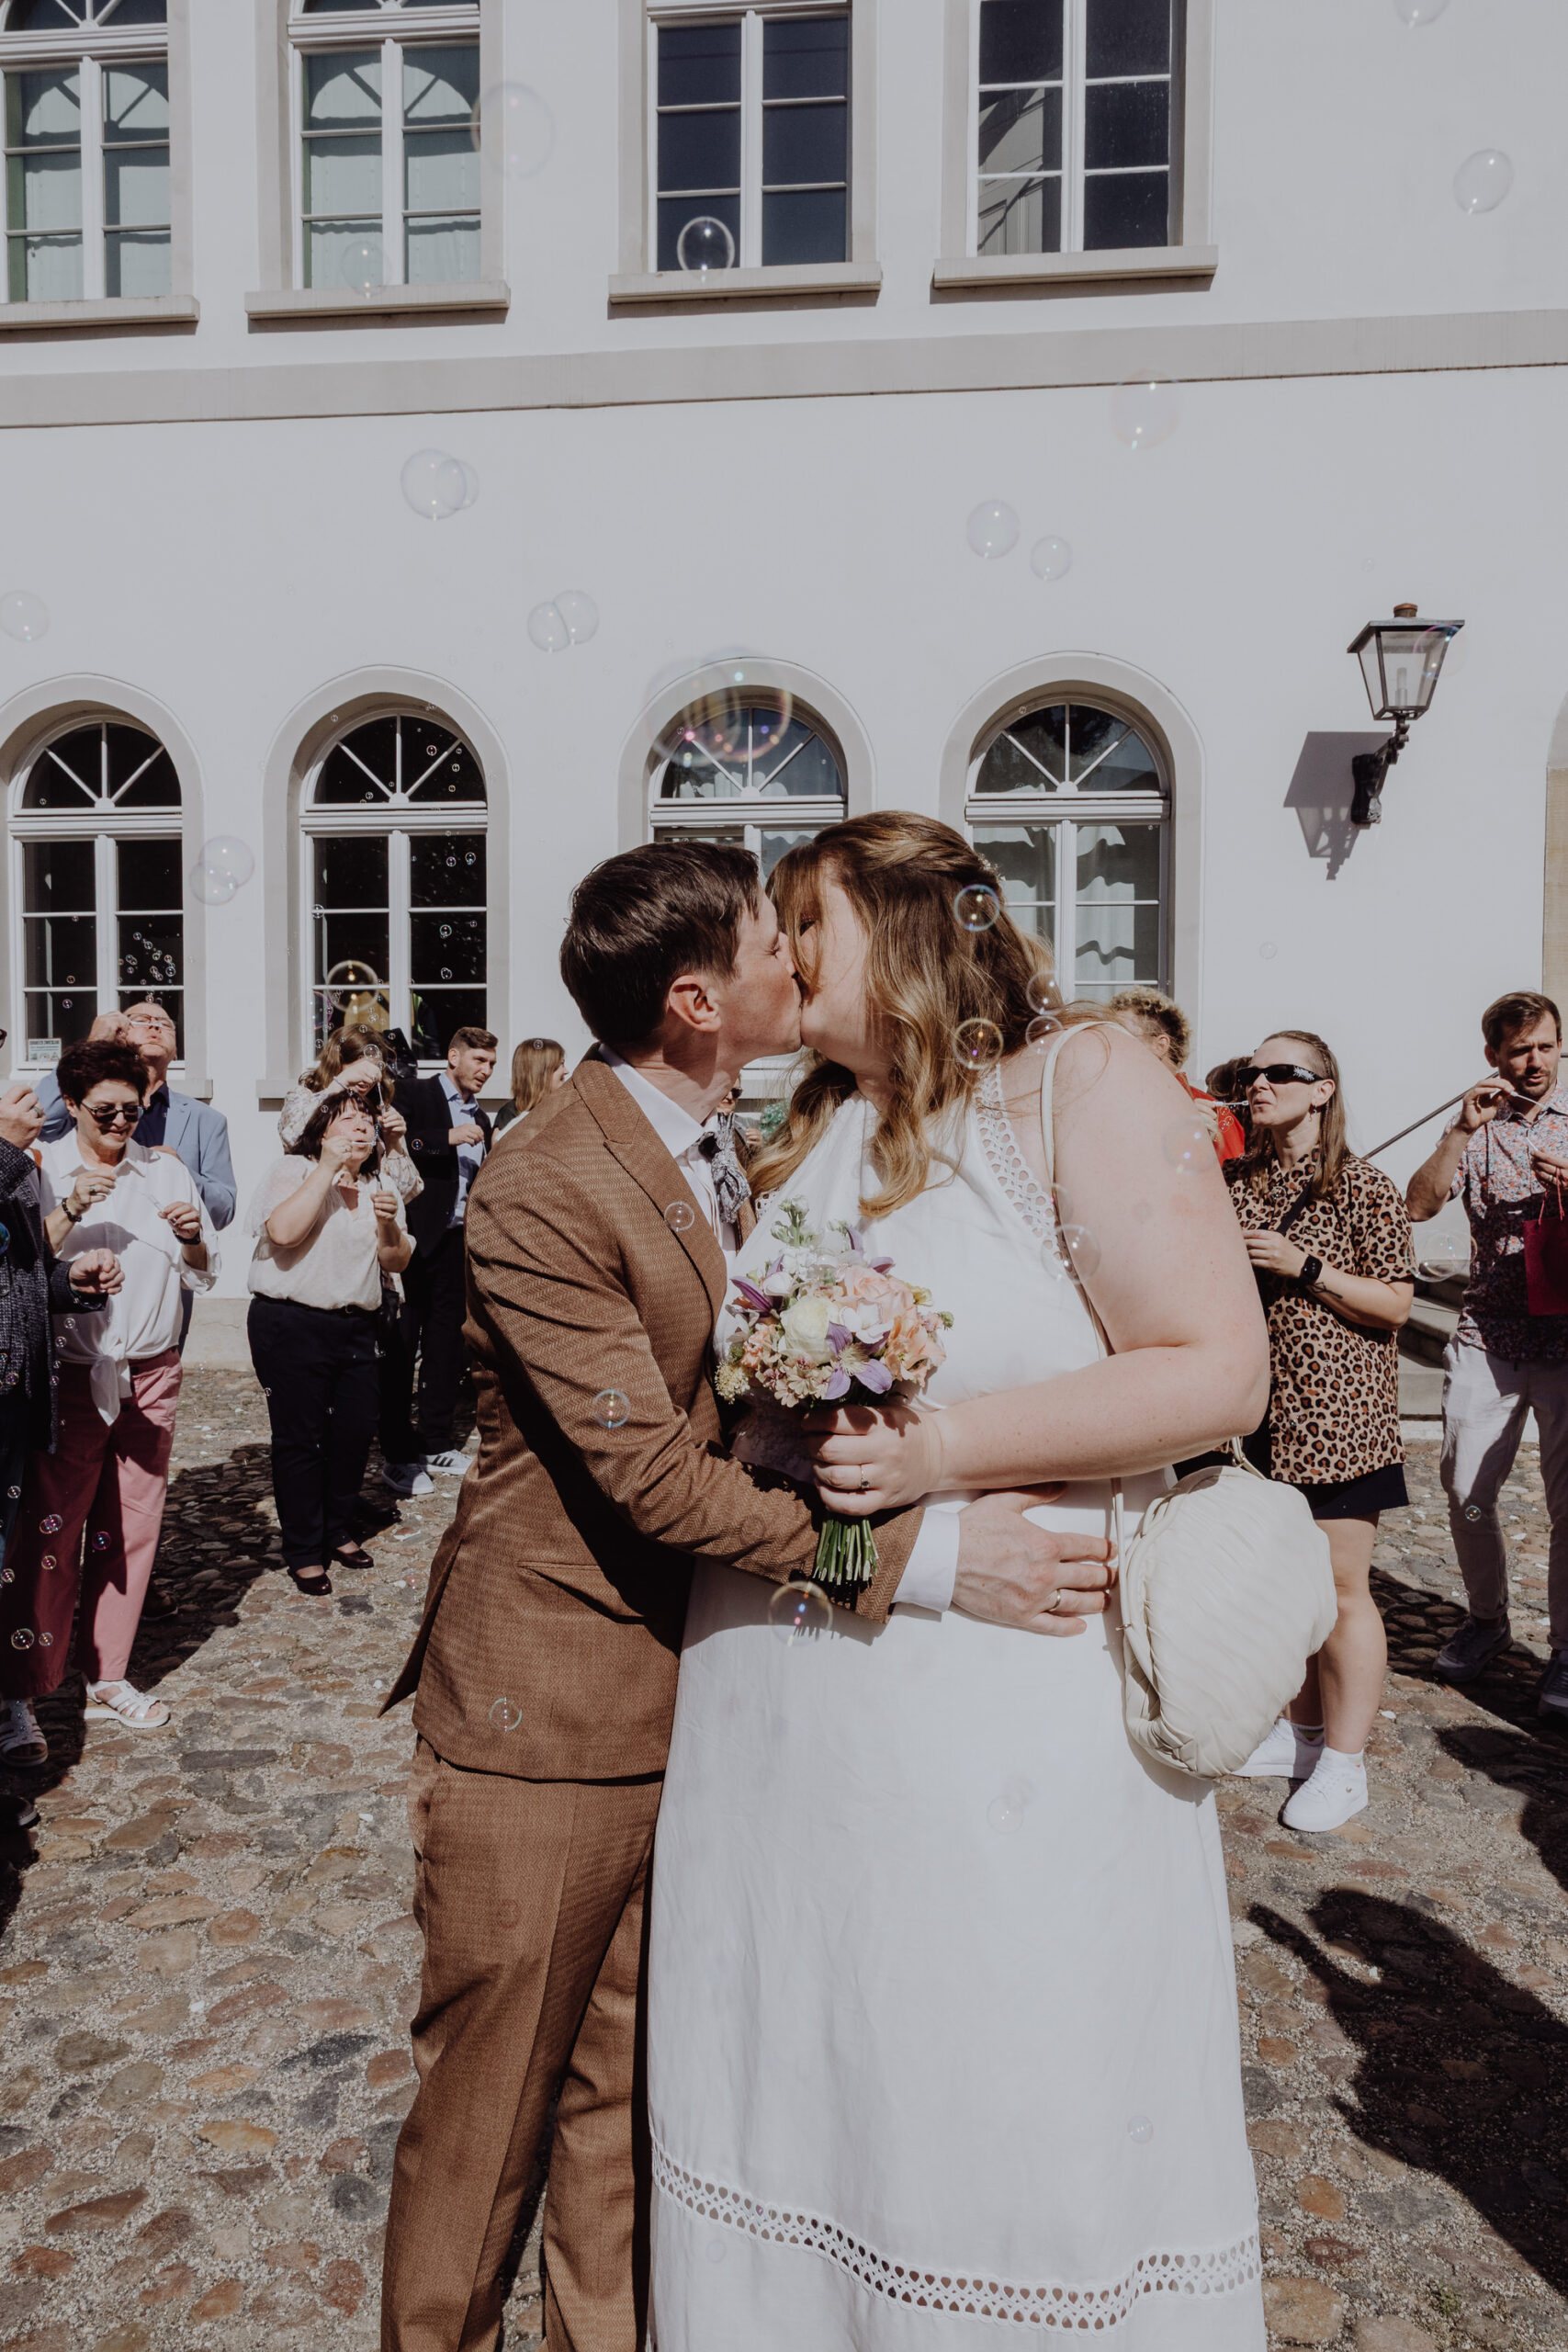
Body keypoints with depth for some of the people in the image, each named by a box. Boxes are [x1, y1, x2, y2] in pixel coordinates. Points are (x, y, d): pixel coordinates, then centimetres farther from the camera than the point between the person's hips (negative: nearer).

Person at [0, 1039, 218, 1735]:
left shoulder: (165, 1170, 8)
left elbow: (203, 1276, 11)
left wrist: (191, 1239, -9)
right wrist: (69, 1213, -22)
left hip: (150, 1374, 3)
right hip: (71, 1373, -3)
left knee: (132, 1527, 8)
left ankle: (107, 1677, 22)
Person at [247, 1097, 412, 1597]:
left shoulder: (380, 1187, 12)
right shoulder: (294, 1171, -5)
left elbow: (397, 1264, 9)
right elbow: (283, 1231, -24)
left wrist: (389, 1226, -12)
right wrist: (328, 1169, -21)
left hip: (356, 1327, 6)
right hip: (292, 1326, -5)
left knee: (355, 1432, 9)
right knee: (300, 1439, 2)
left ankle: (338, 1532, 29)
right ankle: (304, 1552, 14)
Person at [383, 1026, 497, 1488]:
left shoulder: (480, 1120, 19)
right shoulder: (417, 1095, -2)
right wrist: (447, 1137, -21)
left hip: (455, 1240, 7)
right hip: (415, 1239, -7)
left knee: (447, 1342, 10)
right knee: (402, 1345, -1)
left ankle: (436, 1442, 20)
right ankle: (398, 1454, 5)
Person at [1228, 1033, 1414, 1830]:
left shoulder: (1364, 1186, -7)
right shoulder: (1241, 1187, 10)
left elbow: (1396, 1302, -10)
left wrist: (1302, 1266, -18)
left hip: (1337, 1412, -6)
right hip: (1260, 1410, 6)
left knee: (1340, 1586, -1)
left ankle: (1344, 1763, 11)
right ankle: (1298, 1732, 27)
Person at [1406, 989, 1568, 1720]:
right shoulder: (1477, 1124, 8)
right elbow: (1418, 1206, -5)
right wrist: (1462, 1131, -15)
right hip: (1486, 1335, 2)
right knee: (1464, 1489, 4)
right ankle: (1487, 1621, 26)